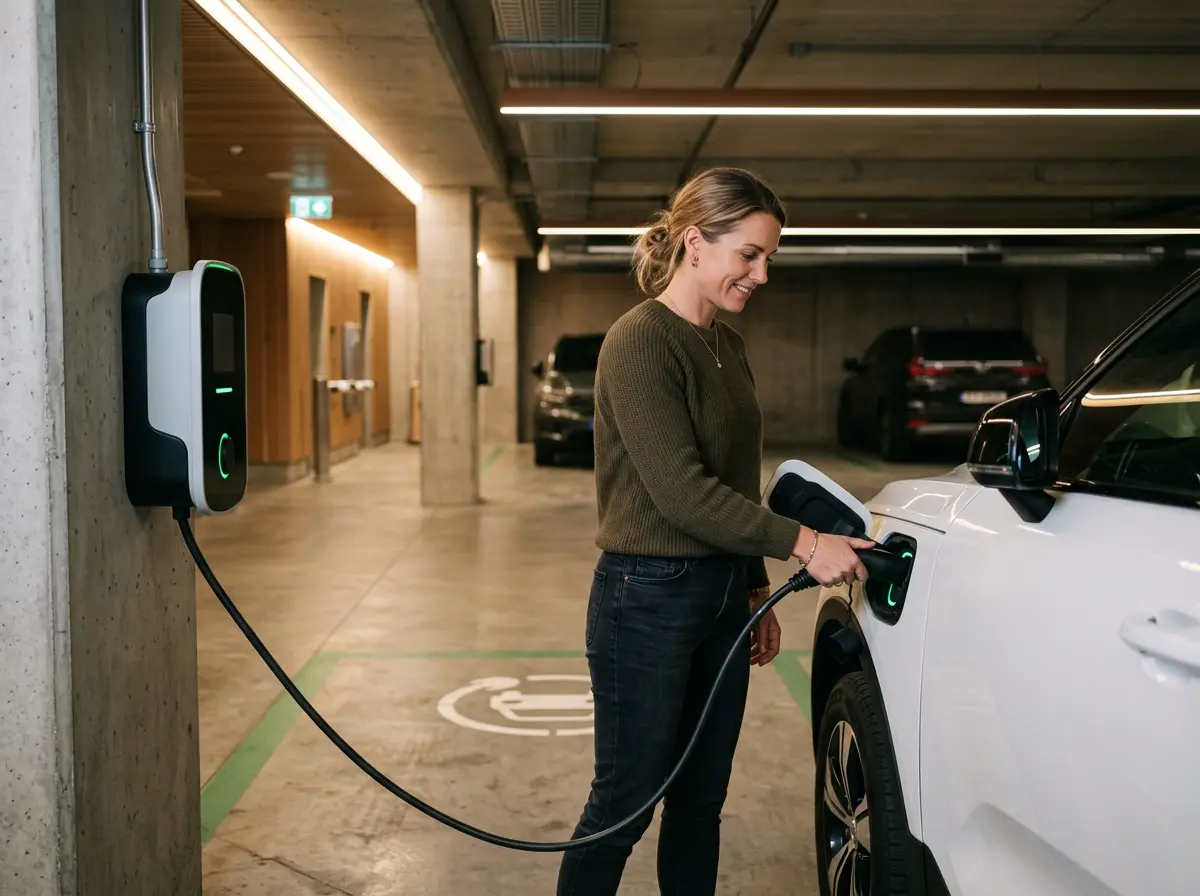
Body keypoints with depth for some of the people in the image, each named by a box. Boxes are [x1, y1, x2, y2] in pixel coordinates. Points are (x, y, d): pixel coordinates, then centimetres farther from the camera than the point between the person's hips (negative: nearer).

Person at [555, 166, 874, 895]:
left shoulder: (729, 346, 11)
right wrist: (803, 543, -22)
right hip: (649, 599, -8)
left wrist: (758, 589, 15)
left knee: (701, 802, 16)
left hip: (723, 595, 8)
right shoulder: (640, 342, -15)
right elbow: (680, 491, -22)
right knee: (624, 807, 3)